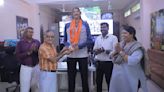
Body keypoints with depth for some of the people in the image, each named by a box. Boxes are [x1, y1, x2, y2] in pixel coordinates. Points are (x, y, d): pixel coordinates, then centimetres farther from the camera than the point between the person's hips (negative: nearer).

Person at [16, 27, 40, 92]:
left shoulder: (37, 42, 4)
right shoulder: (20, 43, -2)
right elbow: (18, 56, -7)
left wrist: (36, 50, -15)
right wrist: (28, 53, -17)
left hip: (36, 67, 3)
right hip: (25, 68, -2)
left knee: (36, 87, 9)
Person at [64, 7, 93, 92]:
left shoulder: (85, 24, 2)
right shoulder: (67, 25, 8)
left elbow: (89, 40, -1)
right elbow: (65, 40, 11)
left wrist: (79, 46, -13)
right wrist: (69, 46, -10)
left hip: (82, 54, -1)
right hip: (70, 55, 2)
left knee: (84, 76, 7)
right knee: (71, 77, 9)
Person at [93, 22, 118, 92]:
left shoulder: (113, 38, -5)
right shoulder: (98, 38, 10)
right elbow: (94, 51, 8)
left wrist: (108, 51, -25)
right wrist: (97, 50, -13)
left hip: (108, 63, -4)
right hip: (99, 63, 5)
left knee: (109, 81, 8)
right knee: (98, 81, 15)